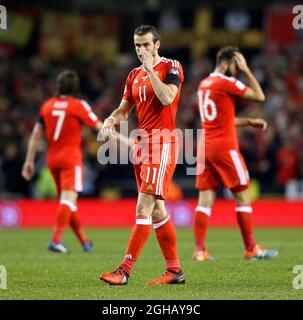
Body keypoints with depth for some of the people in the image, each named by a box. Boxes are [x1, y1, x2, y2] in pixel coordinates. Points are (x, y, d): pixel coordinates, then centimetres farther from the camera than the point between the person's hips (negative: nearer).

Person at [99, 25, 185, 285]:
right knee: (156, 210, 9)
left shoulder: (171, 67, -4)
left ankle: (125, 270, -17)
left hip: (162, 143, -8)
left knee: (144, 207, -13)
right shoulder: (134, 75, 17)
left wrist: (150, 69, -16)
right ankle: (175, 270, 15)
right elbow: (124, 110, 19)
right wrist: (111, 119, -2)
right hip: (142, 144, 8)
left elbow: (167, 98, -20)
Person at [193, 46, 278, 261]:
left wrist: (249, 122, 22)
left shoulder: (204, 84, 16)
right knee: (243, 197, 1)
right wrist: (247, 70, -2)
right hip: (225, 147, -7)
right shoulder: (226, 82, -9)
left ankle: (200, 250, -3)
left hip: (205, 147, 7)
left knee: (206, 199, 3)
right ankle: (251, 249, 3)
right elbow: (259, 96, -6)